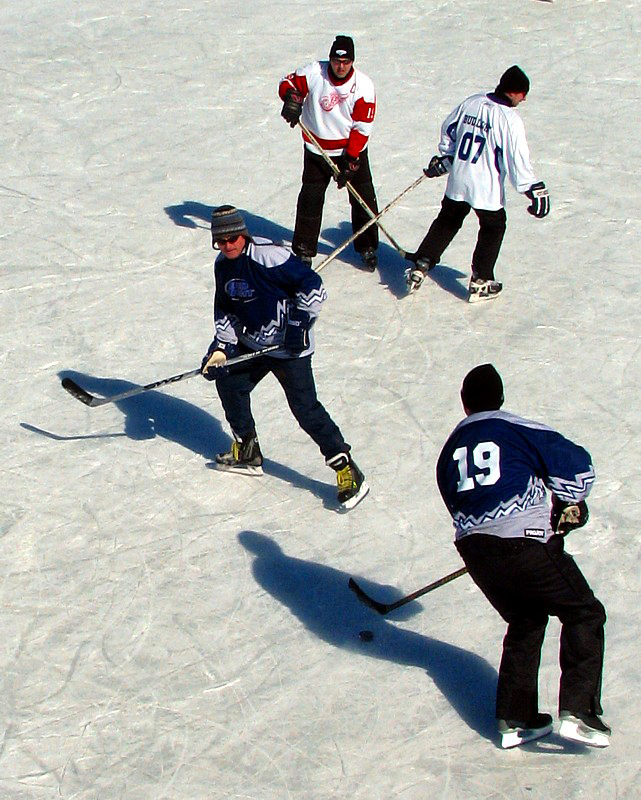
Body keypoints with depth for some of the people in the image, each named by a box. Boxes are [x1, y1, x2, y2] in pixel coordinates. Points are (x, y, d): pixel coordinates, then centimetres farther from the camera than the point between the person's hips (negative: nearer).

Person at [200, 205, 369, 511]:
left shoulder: (269, 256, -23)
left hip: (289, 347, -9)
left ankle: (347, 470, -6)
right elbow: (225, 310, 13)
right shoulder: (223, 265, 4)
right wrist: (221, 347, 1)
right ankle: (247, 453, 32)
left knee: (305, 408, -12)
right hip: (252, 344, 9)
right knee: (229, 382, 14)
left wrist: (299, 324, -23)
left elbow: (312, 285, -23)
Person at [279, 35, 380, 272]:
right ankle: (304, 249, 14)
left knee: (363, 198, 1)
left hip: (352, 150, 0)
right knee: (310, 198, 1)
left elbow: (362, 127, -13)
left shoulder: (363, 86, -13)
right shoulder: (314, 73, -13)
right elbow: (288, 83, -1)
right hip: (317, 150, 0)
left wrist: (351, 162, -17)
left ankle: (367, 248, 17)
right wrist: (292, 97, -26)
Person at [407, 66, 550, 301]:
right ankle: (480, 282, 17)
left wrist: (444, 158, 27)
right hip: (487, 189, -5)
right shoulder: (509, 119, -18)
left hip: (457, 181, 5)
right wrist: (535, 190, -14)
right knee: (493, 228, 15)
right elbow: (517, 159, -20)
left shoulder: (470, 103, 1)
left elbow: (448, 130, 13)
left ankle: (420, 266, 20)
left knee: (446, 222, 23)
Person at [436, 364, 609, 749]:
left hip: (474, 550, 6)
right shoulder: (517, 429, 1)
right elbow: (576, 463, -3)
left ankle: (515, 719, 22)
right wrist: (568, 505, 14)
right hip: (524, 546, -6)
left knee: (525, 622, 24)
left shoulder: (450, 449, 19)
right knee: (584, 614, 7)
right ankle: (578, 711, -4)